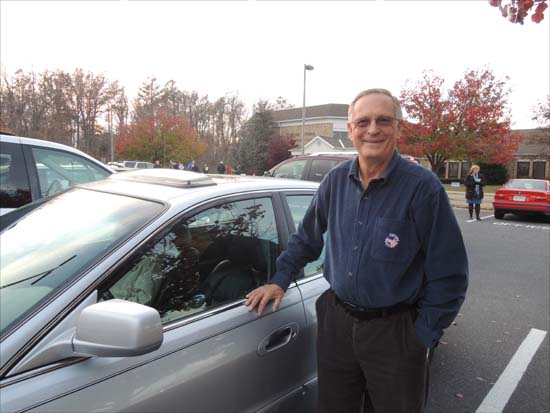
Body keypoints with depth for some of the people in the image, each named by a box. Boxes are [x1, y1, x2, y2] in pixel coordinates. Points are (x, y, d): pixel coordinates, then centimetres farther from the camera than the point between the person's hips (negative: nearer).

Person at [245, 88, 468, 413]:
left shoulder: (422, 187, -15)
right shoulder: (336, 180, -1)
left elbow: (449, 275, -11)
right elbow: (307, 237, 13)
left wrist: (422, 337, -10)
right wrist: (280, 280, 9)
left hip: (395, 333, -3)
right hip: (336, 322, 4)